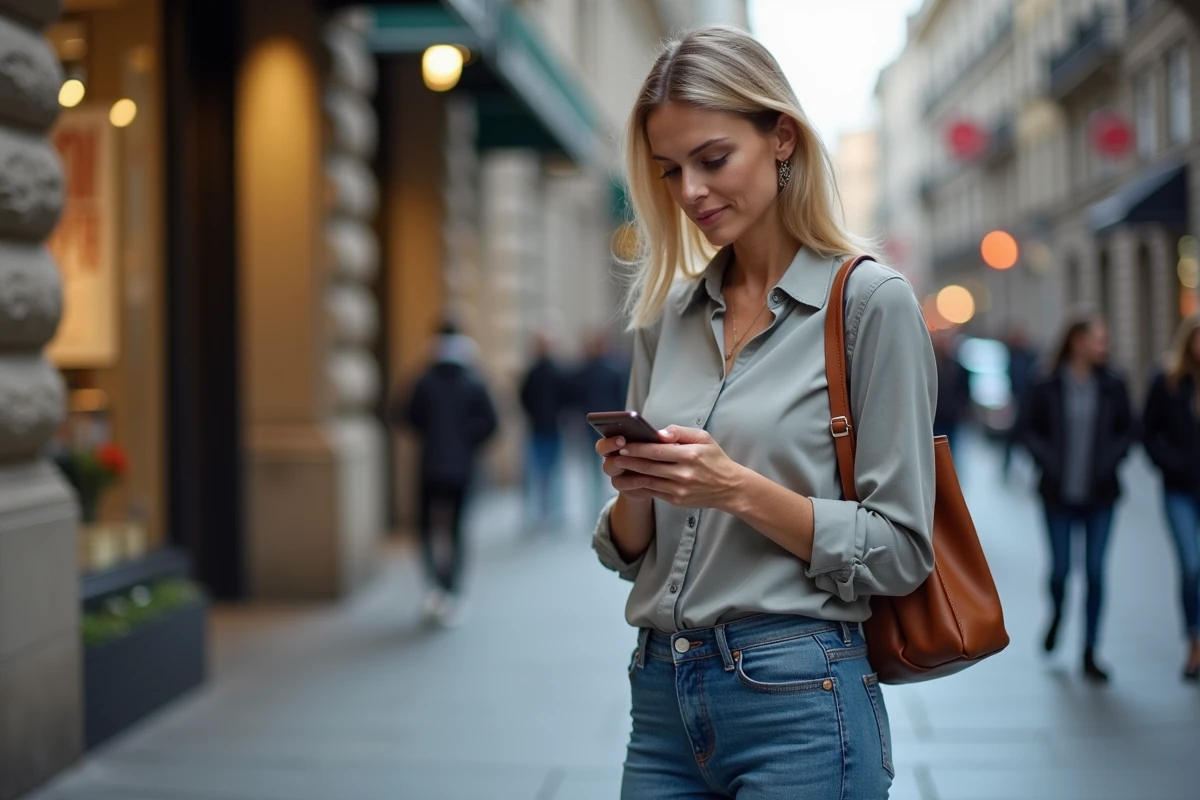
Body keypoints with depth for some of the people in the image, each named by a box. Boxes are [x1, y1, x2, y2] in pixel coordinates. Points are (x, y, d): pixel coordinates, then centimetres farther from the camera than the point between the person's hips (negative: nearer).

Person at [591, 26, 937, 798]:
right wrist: (632, 487, -9)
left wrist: (740, 489, -19)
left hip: (798, 703, -5)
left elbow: (900, 549, -9)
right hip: (663, 696, 5)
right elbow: (629, 551, 12)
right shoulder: (668, 315, 8)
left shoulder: (871, 301, -8)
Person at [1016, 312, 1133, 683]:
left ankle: (1089, 654, 10)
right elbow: (1027, 428, 0)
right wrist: (1049, 460, -11)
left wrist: (1109, 459, -6)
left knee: (1096, 571, 0)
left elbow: (1126, 430, 9)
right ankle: (1056, 614, 37)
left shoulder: (1113, 386, 1)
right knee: (1060, 567, 1)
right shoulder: (1046, 387, -5)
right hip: (1059, 493, -1)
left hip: (1100, 493, 1)